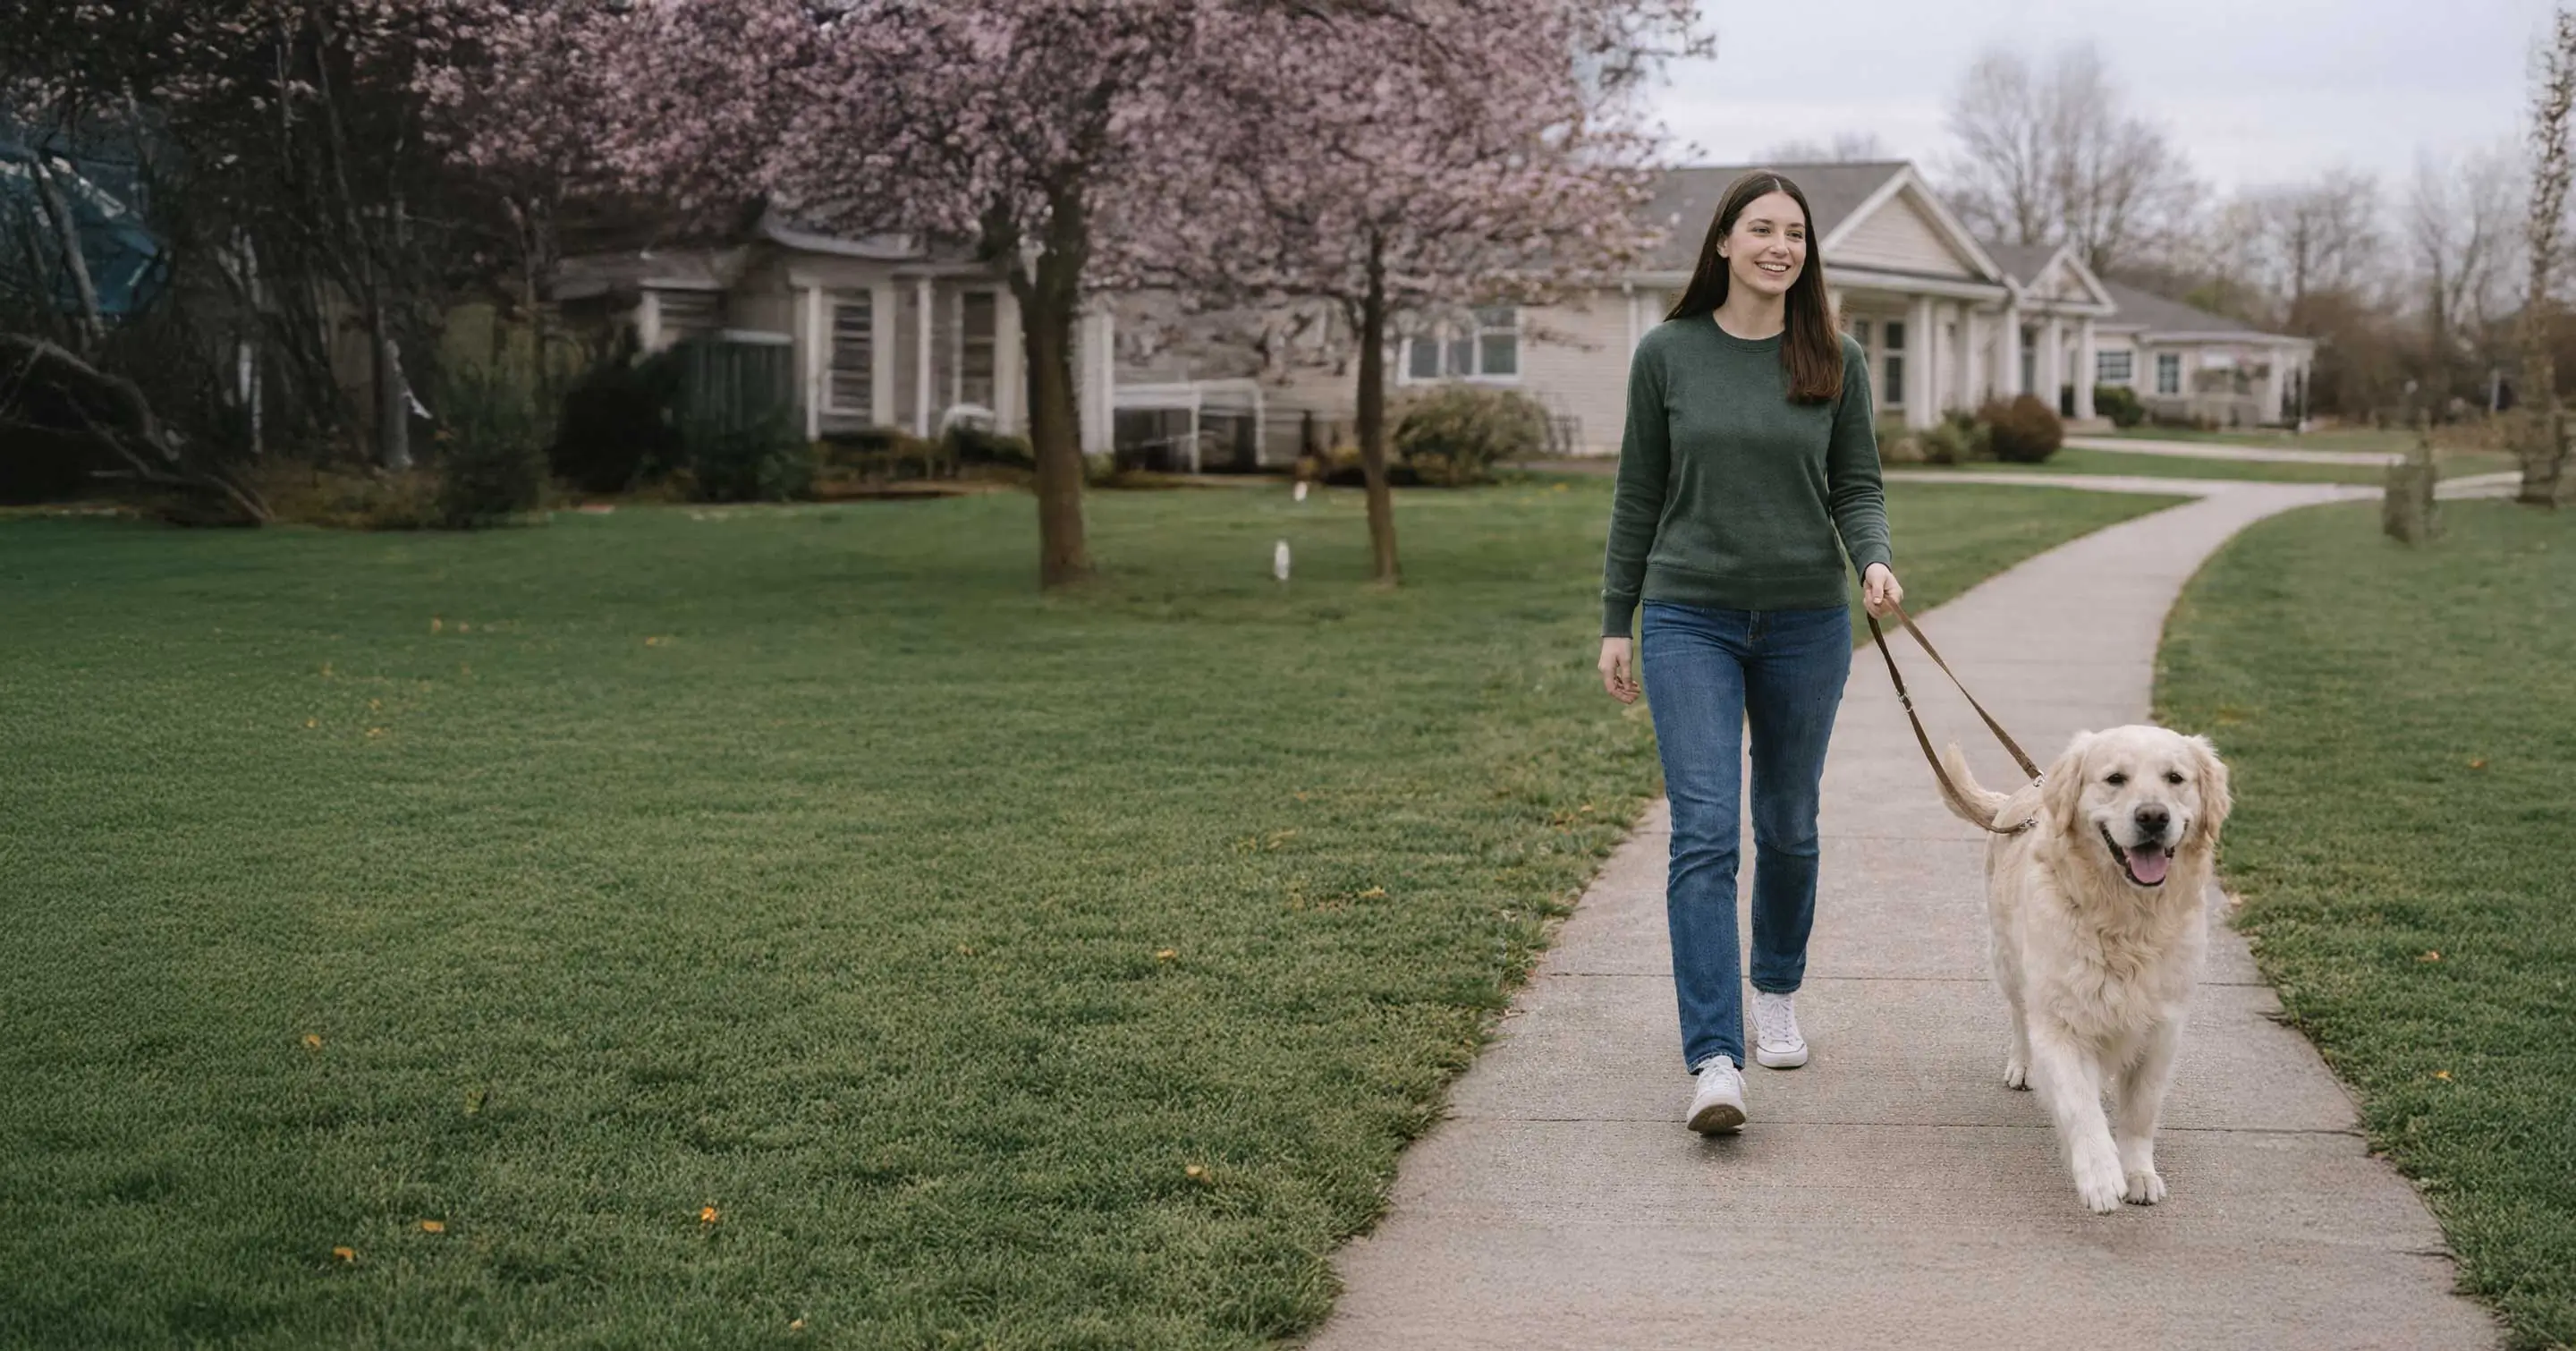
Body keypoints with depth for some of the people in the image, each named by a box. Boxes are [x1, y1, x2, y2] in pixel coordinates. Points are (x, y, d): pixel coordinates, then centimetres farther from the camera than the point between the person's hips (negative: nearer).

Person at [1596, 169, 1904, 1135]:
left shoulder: (1835, 361, 2)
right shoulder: (1667, 354, 0)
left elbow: (1857, 487, 5)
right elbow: (1639, 495, 5)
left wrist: (1875, 561, -16)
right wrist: (1615, 622, 6)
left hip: (1806, 621, 2)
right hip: (1690, 619, -2)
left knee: (1787, 826, 14)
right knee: (1704, 832, -12)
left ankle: (1777, 993, 38)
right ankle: (1714, 1061, -15)